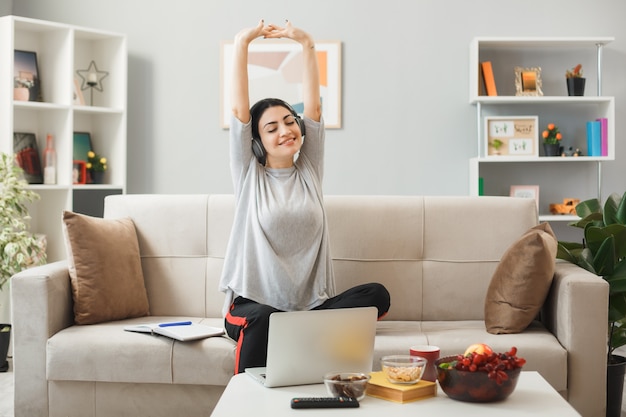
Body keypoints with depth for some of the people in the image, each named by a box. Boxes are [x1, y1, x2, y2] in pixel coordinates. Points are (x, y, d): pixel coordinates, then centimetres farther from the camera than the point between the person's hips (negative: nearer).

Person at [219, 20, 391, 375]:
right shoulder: (250, 176, 7)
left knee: (376, 294, -24)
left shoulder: (309, 172, 14)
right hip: (254, 304, -3)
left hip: (312, 304, 3)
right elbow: (239, 110, -2)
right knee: (265, 318, -39)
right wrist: (242, 43, -5)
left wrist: (307, 44, -1)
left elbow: (314, 107, 5)